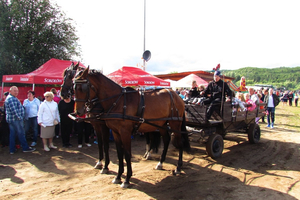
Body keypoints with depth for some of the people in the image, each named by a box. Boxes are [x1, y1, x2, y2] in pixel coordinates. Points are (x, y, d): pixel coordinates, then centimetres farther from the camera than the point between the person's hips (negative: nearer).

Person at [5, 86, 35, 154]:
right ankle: (25, 148, 6)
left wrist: (19, 117, 20)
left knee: (12, 134, 11)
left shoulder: (12, 98, 18)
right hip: (16, 119, -10)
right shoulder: (11, 98, -17)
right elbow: (13, 110, -24)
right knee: (21, 133, -2)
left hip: (11, 120, 10)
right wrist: (19, 117, -18)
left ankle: (12, 150, 17)